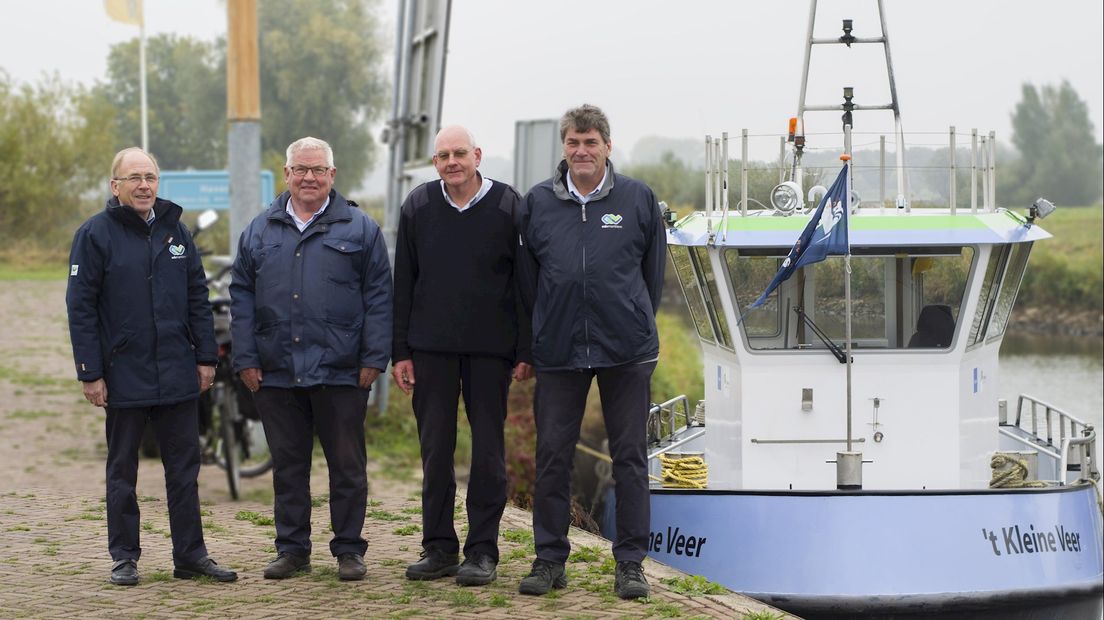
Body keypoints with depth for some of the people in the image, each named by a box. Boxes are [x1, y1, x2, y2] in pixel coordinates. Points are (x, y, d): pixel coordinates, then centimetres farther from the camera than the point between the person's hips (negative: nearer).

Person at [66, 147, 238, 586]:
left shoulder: (175, 231, 9)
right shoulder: (95, 234, -4)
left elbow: (198, 298, 13)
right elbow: (81, 308, -6)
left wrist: (206, 357, 7)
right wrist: (90, 373, -11)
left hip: (178, 376, 4)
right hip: (124, 376, -4)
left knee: (184, 467, 6)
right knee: (122, 470, 7)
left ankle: (191, 555, 12)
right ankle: (124, 558, 14)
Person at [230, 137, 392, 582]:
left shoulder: (359, 229, 3)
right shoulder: (260, 231, 12)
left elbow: (378, 297, 1)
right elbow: (242, 298, 11)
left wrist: (373, 358, -6)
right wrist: (245, 359, 3)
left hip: (339, 373, -3)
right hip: (276, 374, 3)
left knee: (347, 464, 2)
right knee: (287, 464, 8)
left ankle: (349, 549, 11)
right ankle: (292, 549, 17)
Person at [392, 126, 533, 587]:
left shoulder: (508, 207, -2)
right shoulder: (418, 207, 5)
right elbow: (403, 285, 7)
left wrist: (525, 352, -5)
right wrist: (400, 352, 2)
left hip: (490, 349, -2)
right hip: (431, 347, 2)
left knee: (487, 450, 2)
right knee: (435, 449, 5)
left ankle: (482, 550, 8)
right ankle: (438, 547, 13)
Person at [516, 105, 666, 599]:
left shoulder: (638, 199, 2)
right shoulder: (537, 203, 5)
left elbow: (653, 270, 11)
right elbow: (526, 275, 13)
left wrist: (635, 322, 11)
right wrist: (545, 326, 12)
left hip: (626, 351, -1)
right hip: (557, 350, 1)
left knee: (630, 457, 2)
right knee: (552, 456, 4)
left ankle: (630, 563, 9)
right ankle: (550, 559, 14)